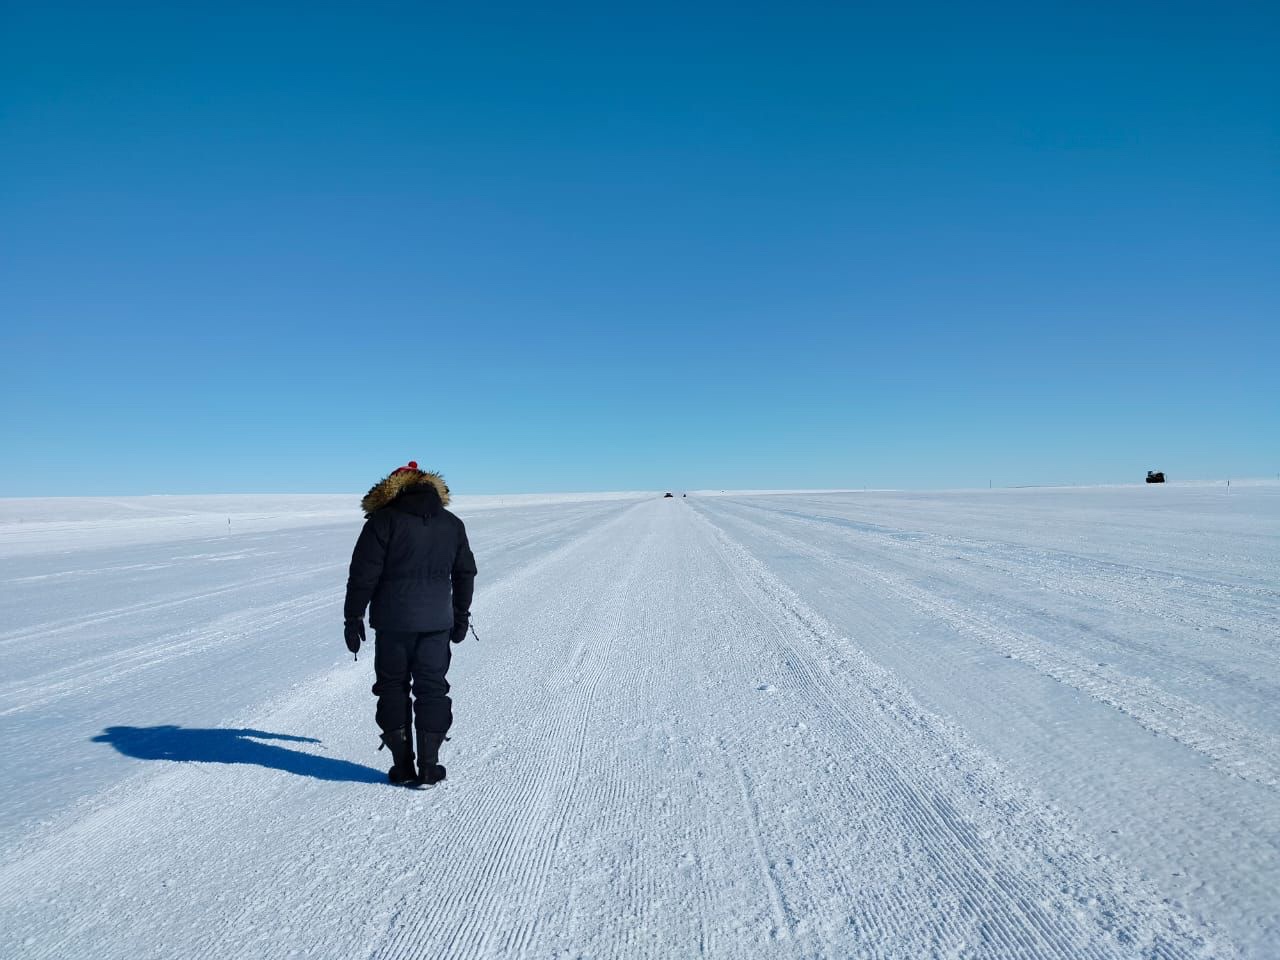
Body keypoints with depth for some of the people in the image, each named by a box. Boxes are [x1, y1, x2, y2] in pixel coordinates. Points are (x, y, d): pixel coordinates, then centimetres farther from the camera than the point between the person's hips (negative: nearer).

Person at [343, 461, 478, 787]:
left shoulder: (384, 520, -6)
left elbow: (363, 573, -10)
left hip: (393, 622, -3)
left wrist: (353, 617, -1)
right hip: (437, 622, 3)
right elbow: (465, 573, 15)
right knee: (432, 690, 10)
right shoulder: (452, 524, 8)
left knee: (393, 688, 11)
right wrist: (461, 617, 23)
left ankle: (403, 767, 14)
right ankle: (429, 767, 11)